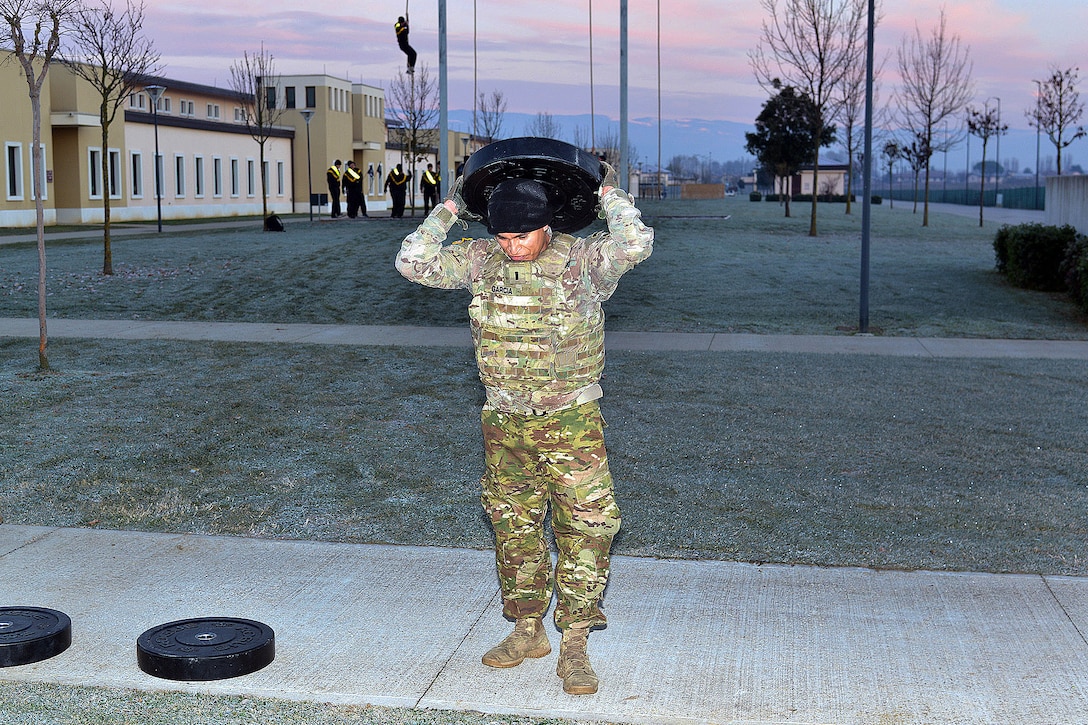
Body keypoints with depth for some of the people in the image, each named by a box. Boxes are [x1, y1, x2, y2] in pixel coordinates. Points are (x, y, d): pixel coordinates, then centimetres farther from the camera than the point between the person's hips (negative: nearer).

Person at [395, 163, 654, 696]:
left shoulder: (582, 261, -9)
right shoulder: (482, 260, 2)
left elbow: (635, 245, -25)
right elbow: (413, 263, 0)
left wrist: (610, 196, -10)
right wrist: (447, 211, 3)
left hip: (570, 422, -3)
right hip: (504, 423, 4)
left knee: (585, 527, -5)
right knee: (513, 527, 12)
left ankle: (574, 645, 5)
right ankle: (527, 631, 27)